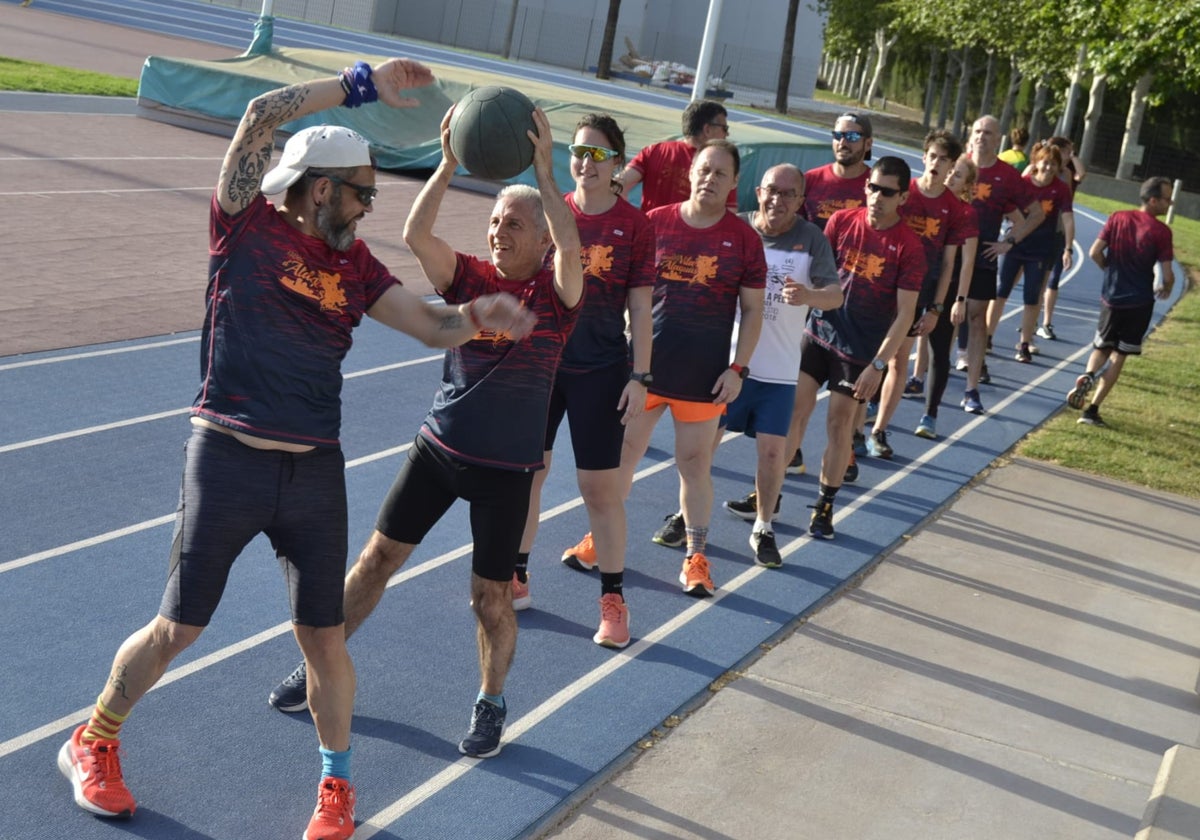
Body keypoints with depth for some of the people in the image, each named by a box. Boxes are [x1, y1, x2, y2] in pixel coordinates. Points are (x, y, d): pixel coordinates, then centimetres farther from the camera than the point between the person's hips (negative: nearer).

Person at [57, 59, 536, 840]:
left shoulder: (355, 264, 9)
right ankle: (92, 745, 33)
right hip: (228, 461, -4)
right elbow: (261, 117, -16)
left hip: (315, 471, 4)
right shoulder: (247, 225, -4)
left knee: (325, 639, 6)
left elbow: (434, 325, 2)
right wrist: (360, 85, -13)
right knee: (177, 628, 7)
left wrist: (477, 313, -18)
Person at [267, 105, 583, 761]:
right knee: (378, 557, 9)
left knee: (490, 595, 2)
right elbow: (415, 235, -16)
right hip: (438, 447, 3)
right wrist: (449, 164, -24)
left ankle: (491, 703, 25)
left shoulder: (556, 292, -8)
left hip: (506, 466, -3)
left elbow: (570, 248, -30)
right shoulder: (468, 277, 0)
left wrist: (543, 171, -33)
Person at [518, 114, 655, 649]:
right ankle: (515, 580, 27)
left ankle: (613, 598, 13)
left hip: (600, 371, -3)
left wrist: (639, 378, -6)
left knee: (601, 486, 0)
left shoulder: (634, 226, -5)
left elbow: (639, 308, -3)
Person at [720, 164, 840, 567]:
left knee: (773, 450, 0)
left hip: (778, 368, 0)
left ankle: (763, 529, 19)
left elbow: (835, 294, -9)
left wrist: (809, 296, -29)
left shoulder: (812, 239, -2)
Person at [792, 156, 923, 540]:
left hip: (861, 351, -3)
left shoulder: (909, 246, -11)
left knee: (839, 425, 4)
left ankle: (825, 506, 20)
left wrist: (878, 364, -15)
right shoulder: (841, 221, -2)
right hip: (818, 334, 3)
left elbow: (905, 313, -11)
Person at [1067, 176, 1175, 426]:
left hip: (1111, 297, 3)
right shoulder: (1161, 231, -12)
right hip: (1139, 302, -3)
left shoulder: (1118, 218, -1)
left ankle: (1088, 376, -11)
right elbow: (1167, 275, -13)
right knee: (1118, 356, 7)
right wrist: (1165, 289, 10)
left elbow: (1095, 253, -4)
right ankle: (1092, 409, 2)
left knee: (1101, 347, 21)